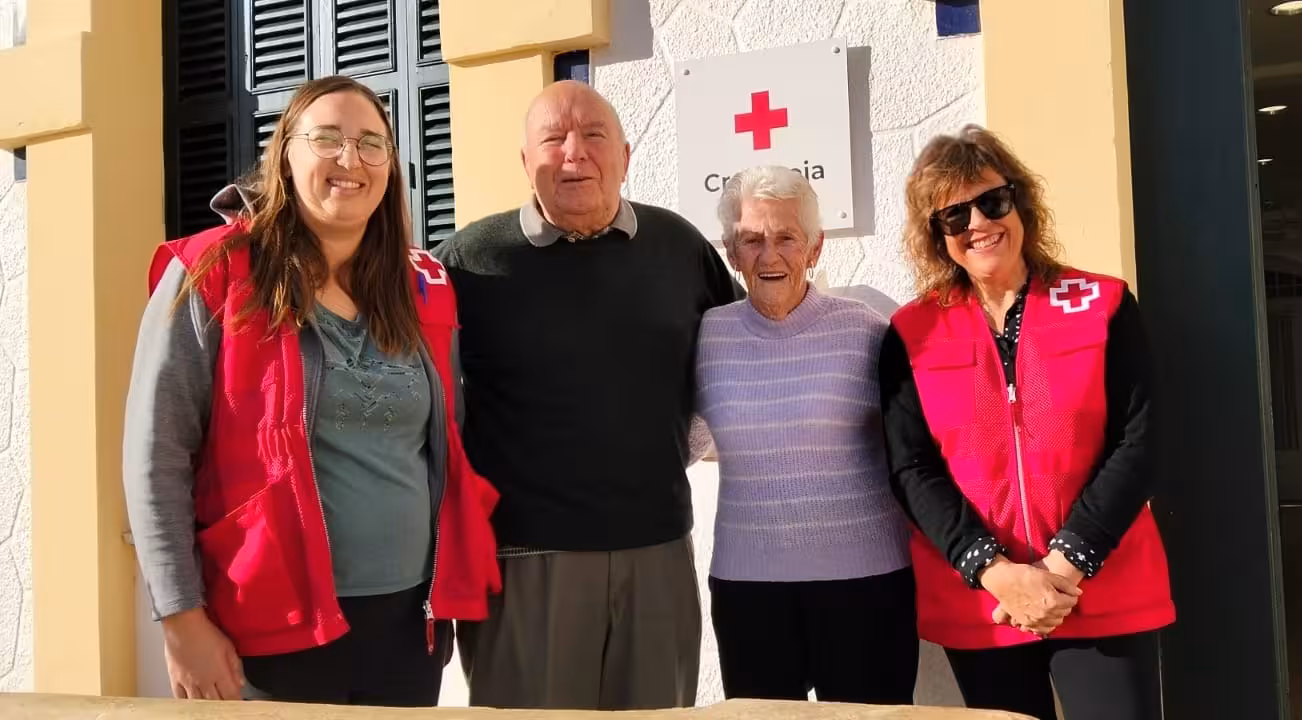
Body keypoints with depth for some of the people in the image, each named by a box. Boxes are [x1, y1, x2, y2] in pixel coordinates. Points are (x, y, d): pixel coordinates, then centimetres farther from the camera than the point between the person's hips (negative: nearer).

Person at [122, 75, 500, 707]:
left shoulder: (423, 290, 7)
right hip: (274, 625, -4)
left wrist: (455, 591, 9)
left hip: (410, 617, 4)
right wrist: (182, 619, -12)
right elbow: (155, 455, -8)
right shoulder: (212, 276, -6)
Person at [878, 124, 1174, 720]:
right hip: (976, 605, 1)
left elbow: (1136, 443, -4)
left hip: (1104, 598, -1)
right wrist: (995, 572, -15)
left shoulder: (1103, 306, 1)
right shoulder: (911, 335, 2)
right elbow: (912, 470, -3)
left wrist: (1067, 564, -14)